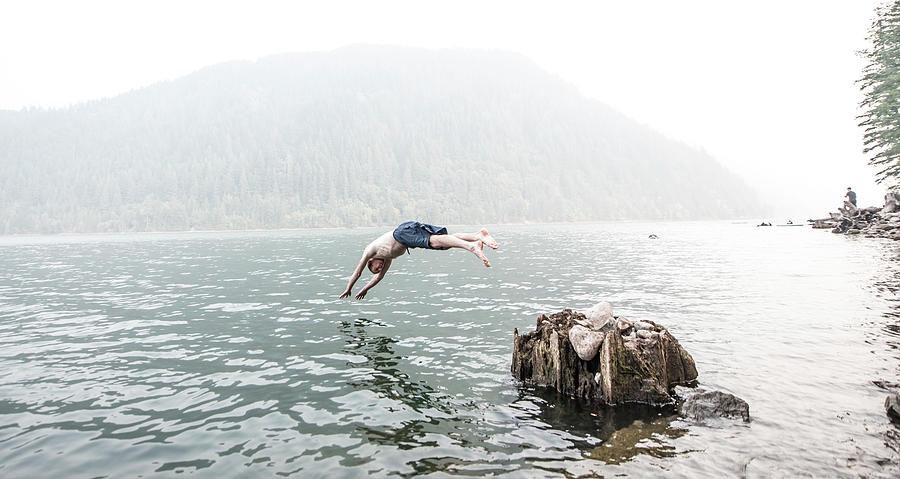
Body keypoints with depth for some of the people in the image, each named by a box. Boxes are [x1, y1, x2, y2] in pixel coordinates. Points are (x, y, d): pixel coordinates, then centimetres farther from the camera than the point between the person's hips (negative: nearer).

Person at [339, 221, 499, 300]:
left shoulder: (369, 250, 26)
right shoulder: (388, 256, 42)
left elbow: (357, 273, 34)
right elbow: (380, 276, 54)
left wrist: (348, 290, 47)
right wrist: (364, 290, 64)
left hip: (405, 230, -7)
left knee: (435, 241, -27)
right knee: (445, 244, -7)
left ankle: (472, 246, -49)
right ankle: (479, 235, -26)